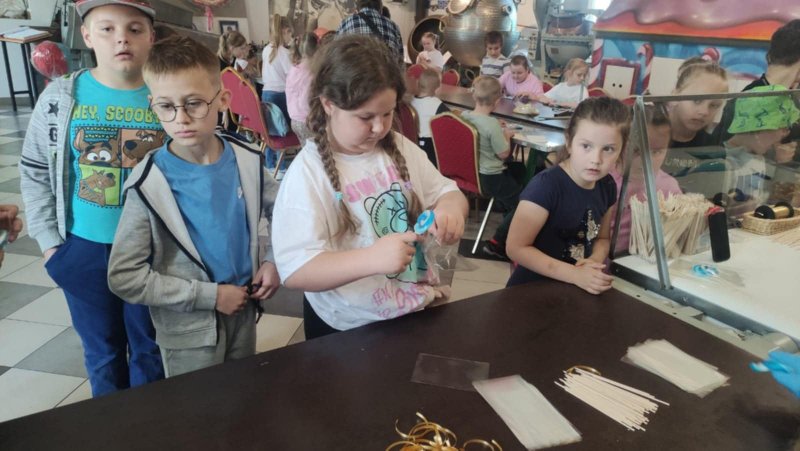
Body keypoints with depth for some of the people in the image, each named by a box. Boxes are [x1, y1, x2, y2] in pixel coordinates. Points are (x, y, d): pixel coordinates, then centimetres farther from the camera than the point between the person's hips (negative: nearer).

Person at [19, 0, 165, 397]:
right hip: (84, 248, 2)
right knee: (102, 349, 20)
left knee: (150, 348, 16)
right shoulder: (60, 97, -4)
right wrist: (49, 240, 0)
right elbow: (34, 171, 4)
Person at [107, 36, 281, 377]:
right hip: (188, 329, -3)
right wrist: (208, 295, -18)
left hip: (243, 311, 4)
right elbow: (124, 277, -18)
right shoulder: (148, 184, -19)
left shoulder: (247, 162, -9)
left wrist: (274, 261, -6)